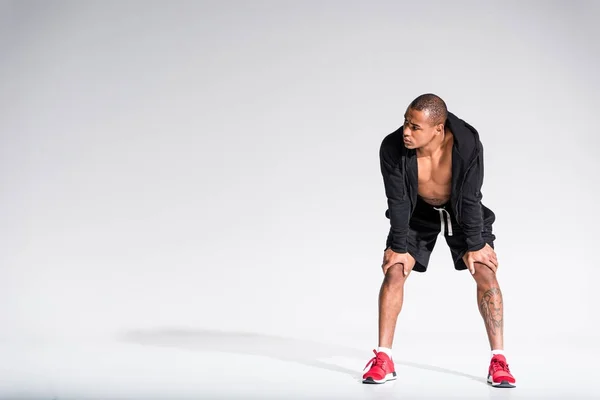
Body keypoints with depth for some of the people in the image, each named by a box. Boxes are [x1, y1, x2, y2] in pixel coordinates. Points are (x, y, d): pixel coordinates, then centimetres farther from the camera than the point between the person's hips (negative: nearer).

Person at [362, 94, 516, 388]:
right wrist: (399, 247, -14)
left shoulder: (468, 145, -35)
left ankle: (498, 361, -3)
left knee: (485, 273, -11)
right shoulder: (392, 148, -32)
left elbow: (471, 199, -24)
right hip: (417, 213, 1)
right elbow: (398, 201, -20)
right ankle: (383, 360, -1)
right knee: (393, 272, -10)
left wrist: (475, 245, -16)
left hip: (461, 211, -1)